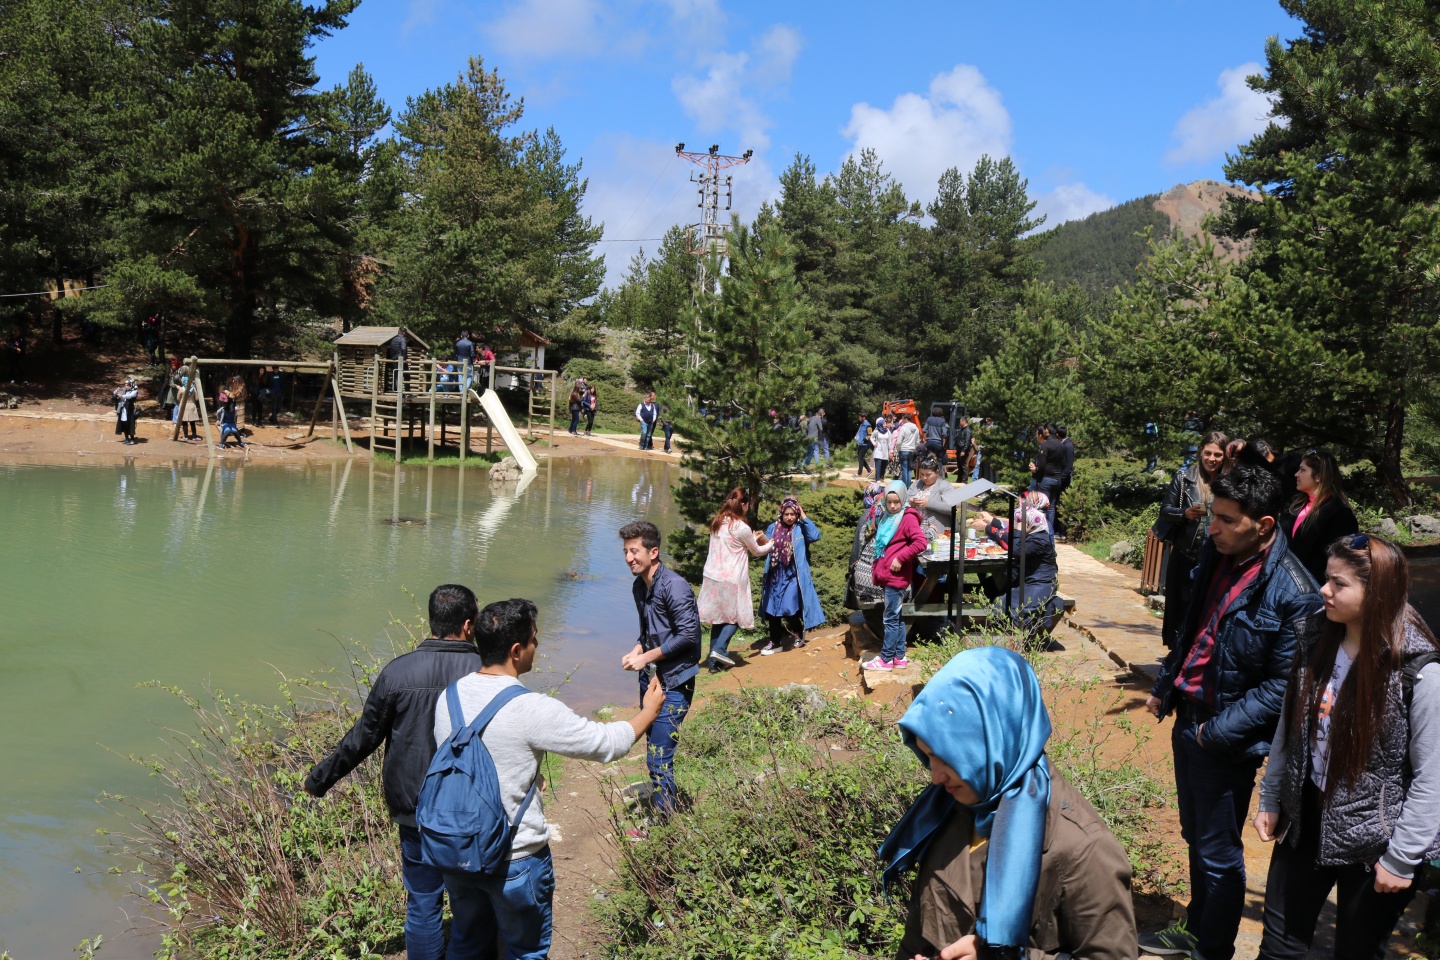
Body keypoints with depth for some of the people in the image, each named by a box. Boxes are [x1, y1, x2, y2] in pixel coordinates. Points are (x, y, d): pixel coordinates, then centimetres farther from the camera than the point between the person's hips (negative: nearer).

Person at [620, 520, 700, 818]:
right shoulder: (639, 586, 9)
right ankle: (658, 815, 29)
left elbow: (688, 634, -22)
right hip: (650, 679, 9)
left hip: (673, 683, -9)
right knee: (656, 754, 17)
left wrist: (647, 657, -17)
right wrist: (637, 650, 1)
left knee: (659, 760, -8)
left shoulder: (673, 586, -18)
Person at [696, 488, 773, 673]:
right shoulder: (741, 527, -12)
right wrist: (771, 544, 23)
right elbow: (757, 551, 4)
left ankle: (714, 662, 9)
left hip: (712, 576, 6)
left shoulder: (717, 523, 8)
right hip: (731, 579, -6)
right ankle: (719, 649, -8)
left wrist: (753, 539, 28)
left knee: (719, 618, 11)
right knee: (735, 616, 10)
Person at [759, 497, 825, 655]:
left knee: (789, 608, -11)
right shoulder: (773, 528, 8)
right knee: (771, 608, 6)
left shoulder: (801, 528, -1)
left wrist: (804, 518, -15)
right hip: (775, 575, 4)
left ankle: (798, 634, 18)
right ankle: (775, 641, 19)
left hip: (793, 576, -4)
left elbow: (815, 536, -19)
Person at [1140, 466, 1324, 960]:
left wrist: (1220, 731, -19)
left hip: (1228, 740, -7)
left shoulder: (1291, 594, -23)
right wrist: (1165, 686, 13)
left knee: (1218, 854, 9)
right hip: (1188, 716, 7)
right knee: (1195, 836, 23)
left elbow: (1283, 685, -20)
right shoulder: (1216, 553, -1)